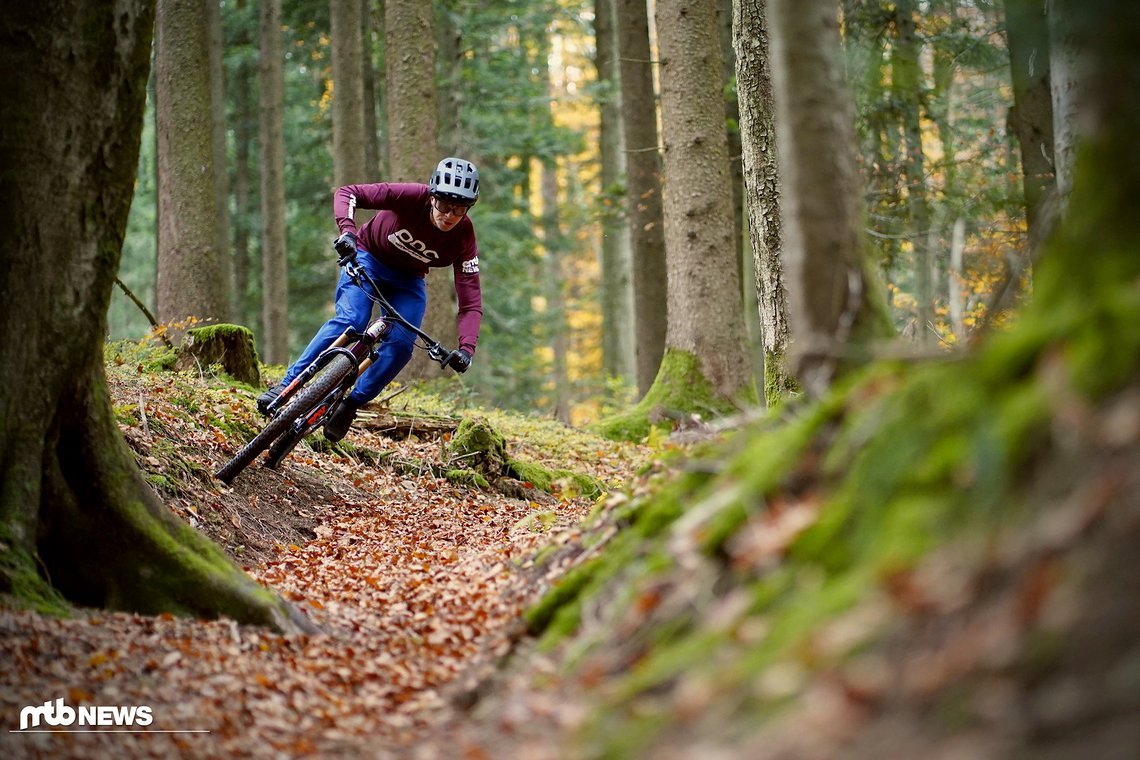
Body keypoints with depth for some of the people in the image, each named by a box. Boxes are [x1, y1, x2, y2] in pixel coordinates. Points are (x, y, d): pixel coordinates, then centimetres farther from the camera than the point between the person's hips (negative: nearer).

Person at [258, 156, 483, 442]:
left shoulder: (464, 238, -25)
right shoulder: (411, 196, -31)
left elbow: (471, 302, -25)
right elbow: (346, 193, -28)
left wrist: (466, 348, -40)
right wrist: (347, 230, -47)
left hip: (408, 280, 3)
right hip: (368, 257, -3)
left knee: (401, 345, -19)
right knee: (350, 320, -26)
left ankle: (349, 406, -3)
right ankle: (287, 385, -24)